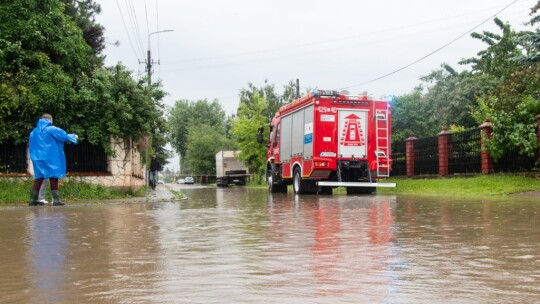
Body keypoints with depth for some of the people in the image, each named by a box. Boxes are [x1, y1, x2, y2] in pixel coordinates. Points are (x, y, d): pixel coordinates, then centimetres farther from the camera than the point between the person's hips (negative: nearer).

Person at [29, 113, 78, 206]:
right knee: (53, 177, -2)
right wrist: (74, 137, 14)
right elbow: (64, 136, -2)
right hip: (50, 158, -5)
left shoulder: (33, 132, 12)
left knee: (39, 178, 11)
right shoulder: (51, 129, -6)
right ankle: (56, 199, -7)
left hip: (38, 158, 5)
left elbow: (31, 146, 19)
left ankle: (33, 199, 9)